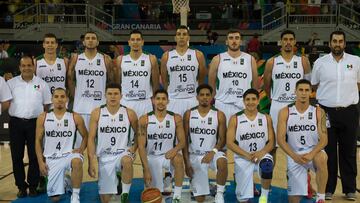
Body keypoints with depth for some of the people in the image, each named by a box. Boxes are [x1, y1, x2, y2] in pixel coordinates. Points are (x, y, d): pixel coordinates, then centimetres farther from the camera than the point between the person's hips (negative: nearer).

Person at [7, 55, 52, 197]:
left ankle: (33, 186, 14)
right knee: (17, 156, 4)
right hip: (16, 123, 1)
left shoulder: (42, 84, 6)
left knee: (34, 156, 2)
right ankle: (21, 186, 15)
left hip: (35, 123, 0)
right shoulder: (11, 83, 5)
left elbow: (47, 104, 9)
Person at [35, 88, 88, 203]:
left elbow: (85, 136, 9)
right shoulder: (43, 118, 0)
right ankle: (63, 182, 35)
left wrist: (81, 149, -9)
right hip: (51, 158, 2)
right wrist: (41, 162, -1)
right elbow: (38, 141, 5)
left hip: (69, 154, -1)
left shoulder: (75, 118, -3)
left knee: (77, 161, -40)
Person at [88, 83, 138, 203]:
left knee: (127, 161, -39)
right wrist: (91, 162, -10)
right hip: (105, 157, 1)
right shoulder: (97, 113, -4)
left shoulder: (129, 113, -4)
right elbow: (91, 138, -4)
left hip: (123, 153, -1)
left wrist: (134, 147, -7)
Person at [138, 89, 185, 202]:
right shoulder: (144, 120, -9)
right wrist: (146, 169, -17)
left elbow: (182, 142, -3)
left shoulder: (176, 119, -6)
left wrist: (175, 149, -28)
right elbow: (141, 146, -10)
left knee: (178, 159, -36)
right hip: (151, 157, 0)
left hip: (169, 155, 0)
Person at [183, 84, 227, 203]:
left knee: (222, 162, -37)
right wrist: (187, 162, -6)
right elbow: (184, 140, 0)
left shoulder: (219, 115, -3)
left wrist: (213, 152, -20)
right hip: (195, 156, 0)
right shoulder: (189, 114, -1)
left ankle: (219, 193, -18)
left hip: (212, 152, 0)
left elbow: (222, 139, -2)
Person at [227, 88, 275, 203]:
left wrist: (261, 152, -18)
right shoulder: (235, 119, -2)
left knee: (267, 165, -37)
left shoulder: (266, 118, 4)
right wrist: (246, 155, -18)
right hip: (242, 158, 0)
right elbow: (230, 143, -7)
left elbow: (271, 142, 2)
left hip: (261, 155, 1)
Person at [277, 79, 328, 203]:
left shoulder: (318, 112, -4)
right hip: (294, 156, 1)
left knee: (321, 158, -38)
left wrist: (311, 154, -27)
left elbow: (324, 140, -9)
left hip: (313, 151, -1)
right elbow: (280, 139, -9)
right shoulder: (285, 112, -5)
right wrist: (294, 156, -24)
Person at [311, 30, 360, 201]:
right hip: (327, 112, 0)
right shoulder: (320, 62, 3)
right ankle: (328, 189, 15)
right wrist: (327, 97, 6)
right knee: (328, 151, 5)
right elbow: (314, 85, 12)